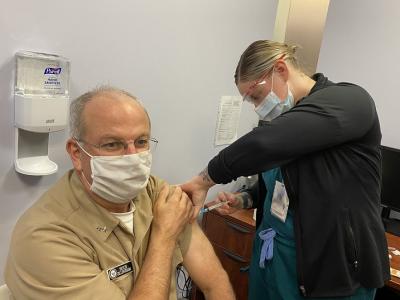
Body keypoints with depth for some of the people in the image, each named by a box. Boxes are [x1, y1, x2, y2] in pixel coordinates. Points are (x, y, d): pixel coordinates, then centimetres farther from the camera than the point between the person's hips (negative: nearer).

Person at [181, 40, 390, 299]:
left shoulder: (349, 101, -17)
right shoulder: (286, 118, 8)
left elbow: (266, 143, -33)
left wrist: (205, 180, -23)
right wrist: (244, 200, 0)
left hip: (333, 271, -6)